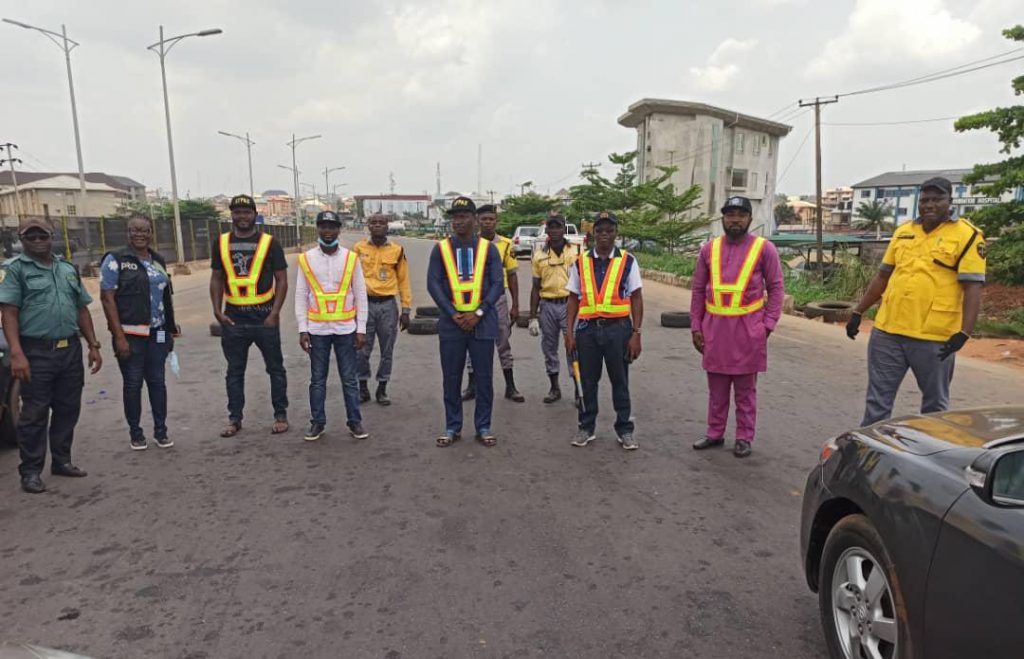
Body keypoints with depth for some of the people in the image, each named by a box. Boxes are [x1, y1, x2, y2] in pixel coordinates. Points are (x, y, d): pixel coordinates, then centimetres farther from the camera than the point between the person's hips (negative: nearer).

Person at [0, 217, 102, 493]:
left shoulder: (69, 269, 15)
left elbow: (82, 310, 18)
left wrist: (93, 345, 12)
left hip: (71, 350, 5)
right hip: (36, 352, -5)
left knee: (68, 409, 12)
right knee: (34, 414, 0)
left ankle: (62, 461, 25)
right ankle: (30, 471, 10)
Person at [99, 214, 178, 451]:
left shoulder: (158, 261, 11)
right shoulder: (116, 260, -5)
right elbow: (107, 298, -10)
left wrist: (170, 331, 13)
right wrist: (119, 336, -16)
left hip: (157, 334, 4)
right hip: (130, 334, -4)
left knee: (157, 381, 8)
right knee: (132, 384, 4)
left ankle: (160, 430, 18)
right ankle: (135, 433, 17)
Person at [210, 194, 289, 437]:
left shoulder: (269, 243, -1)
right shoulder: (222, 243, 8)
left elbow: (281, 280, -2)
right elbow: (216, 279, 12)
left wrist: (275, 313, -10)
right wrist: (217, 310, 1)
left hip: (264, 317, -2)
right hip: (233, 319, 3)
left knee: (275, 368, 6)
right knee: (234, 371, 11)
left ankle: (281, 415, 17)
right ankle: (235, 418, 22)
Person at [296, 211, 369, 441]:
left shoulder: (351, 258, -1)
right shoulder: (306, 259, 0)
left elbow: (360, 295, 2)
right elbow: (301, 296, 2)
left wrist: (361, 329, -1)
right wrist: (302, 329, -3)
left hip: (345, 329, 0)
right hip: (317, 329, 1)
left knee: (349, 378, 7)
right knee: (317, 379, 10)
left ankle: (355, 421, 17)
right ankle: (317, 422, 21)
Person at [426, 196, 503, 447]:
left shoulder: (488, 248, 4)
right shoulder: (441, 249, 5)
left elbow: (498, 284, -1)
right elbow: (433, 284, -1)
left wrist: (478, 313, -12)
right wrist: (453, 314, -10)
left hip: (482, 323, 0)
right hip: (451, 323, 1)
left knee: (484, 378, 5)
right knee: (451, 378, 6)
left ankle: (483, 427, 17)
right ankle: (452, 428, 19)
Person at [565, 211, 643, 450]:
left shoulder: (628, 261, 1)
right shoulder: (581, 262, 6)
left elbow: (636, 299, 1)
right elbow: (573, 299, 8)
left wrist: (636, 333, -5)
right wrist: (569, 332, 2)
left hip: (618, 327, -1)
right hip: (587, 328, 2)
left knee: (620, 381, 8)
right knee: (588, 381, 10)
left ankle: (625, 430, 20)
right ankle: (586, 427, 24)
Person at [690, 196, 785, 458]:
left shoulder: (764, 248, -2)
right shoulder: (709, 249, 6)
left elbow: (776, 289, -1)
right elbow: (698, 291, 8)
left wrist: (768, 324, -9)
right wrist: (696, 326, 4)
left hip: (748, 329, -3)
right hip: (714, 328, 3)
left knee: (745, 389, 9)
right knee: (716, 388, 12)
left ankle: (744, 438, 19)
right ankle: (715, 433, 25)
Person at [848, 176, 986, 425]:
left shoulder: (966, 235, -4)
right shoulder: (903, 232, 11)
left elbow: (973, 288, -10)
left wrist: (964, 332, -19)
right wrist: (858, 312, 14)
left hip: (934, 338, -4)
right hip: (887, 331, 4)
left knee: (935, 405, 13)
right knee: (877, 401, 10)